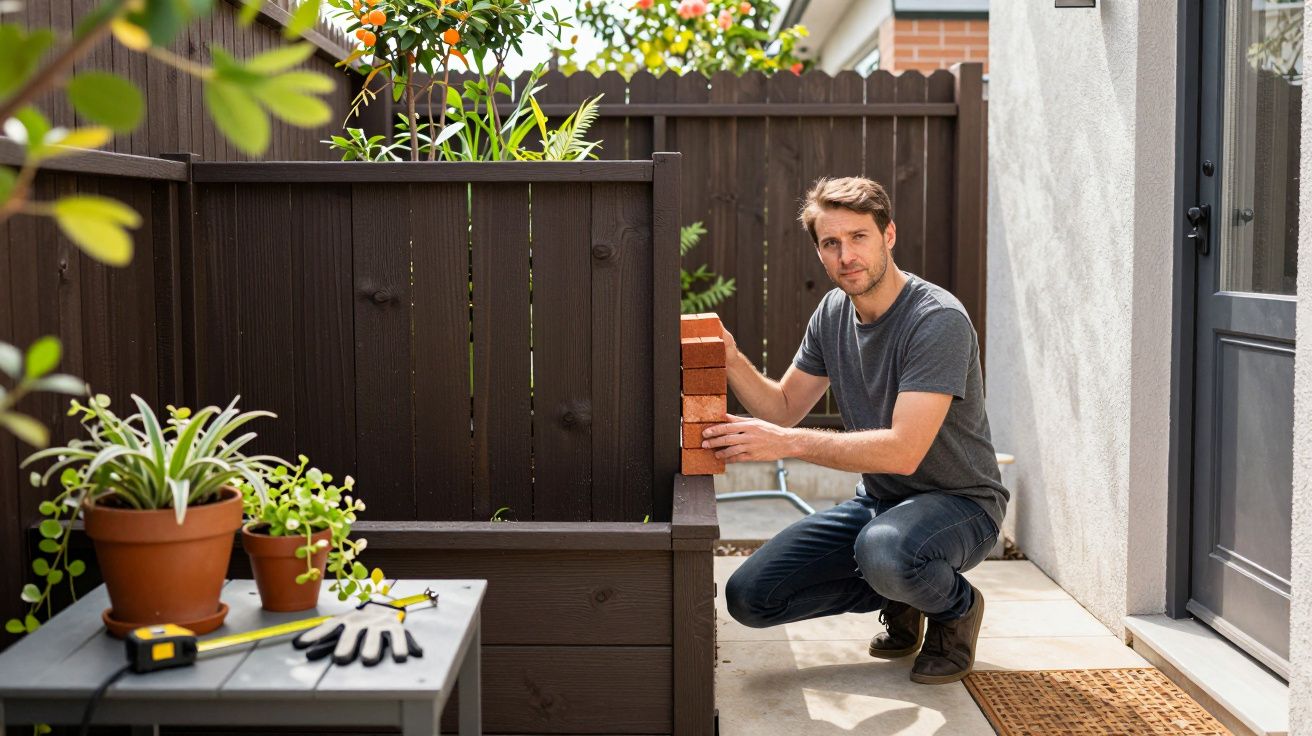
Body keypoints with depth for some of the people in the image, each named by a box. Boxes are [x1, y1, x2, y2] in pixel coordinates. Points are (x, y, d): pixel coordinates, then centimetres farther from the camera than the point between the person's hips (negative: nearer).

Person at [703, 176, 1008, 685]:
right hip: (878, 502, 7)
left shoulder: (938, 320, -22)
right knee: (748, 597, -7)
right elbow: (784, 407, 8)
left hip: (961, 503, -7)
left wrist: (787, 443, -35)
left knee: (884, 549, -41)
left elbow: (903, 449, -31)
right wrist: (733, 362, -11)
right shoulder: (833, 313, 3)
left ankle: (956, 608, -5)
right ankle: (899, 596, 14)